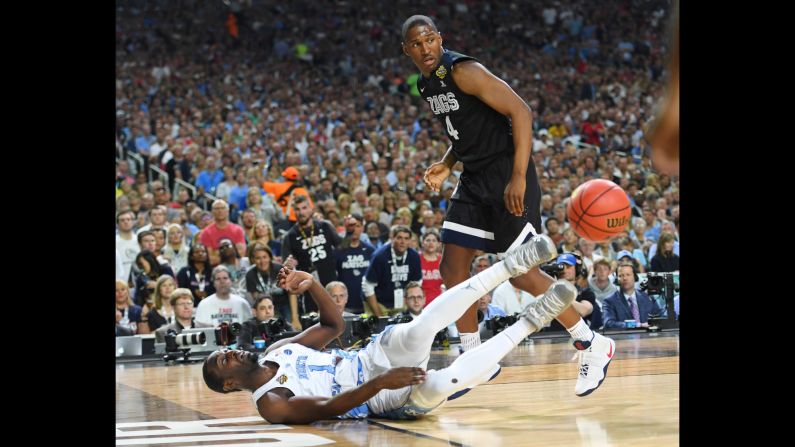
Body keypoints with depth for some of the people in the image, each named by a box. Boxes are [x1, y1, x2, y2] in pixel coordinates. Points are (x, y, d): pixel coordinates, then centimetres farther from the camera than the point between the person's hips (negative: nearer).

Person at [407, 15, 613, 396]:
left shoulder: (462, 71, -17)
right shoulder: (426, 84, 10)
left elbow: (520, 111, -21)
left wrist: (518, 178, -27)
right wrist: (446, 164, 5)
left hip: (507, 176, -9)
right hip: (475, 180, 9)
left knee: (522, 275, -9)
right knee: (451, 269, 3)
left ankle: (592, 345, 6)